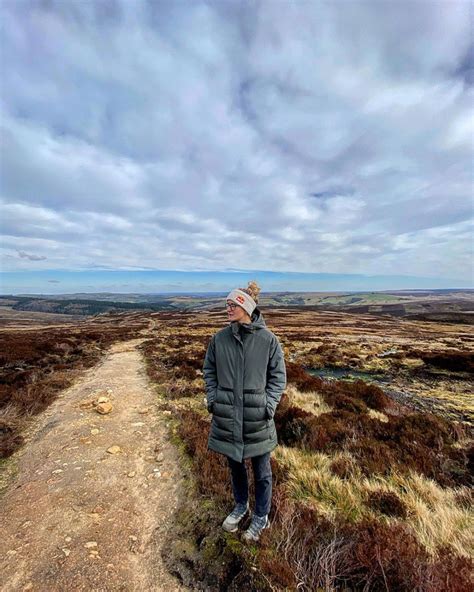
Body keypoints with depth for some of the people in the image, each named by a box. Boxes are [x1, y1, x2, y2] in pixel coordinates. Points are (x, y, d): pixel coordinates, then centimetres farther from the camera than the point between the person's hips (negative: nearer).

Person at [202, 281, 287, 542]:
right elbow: (209, 370, 6)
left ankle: (261, 517, 47)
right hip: (227, 416, 3)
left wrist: (268, 405, -11)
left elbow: (278, 376, -4)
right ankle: (240, 506, 54)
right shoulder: (219, 338, -7)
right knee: (235, 465, 26)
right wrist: (212, 399, -2)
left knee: (261, 471, 20)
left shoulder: (268, 339, -14)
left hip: (257, 418, -2)